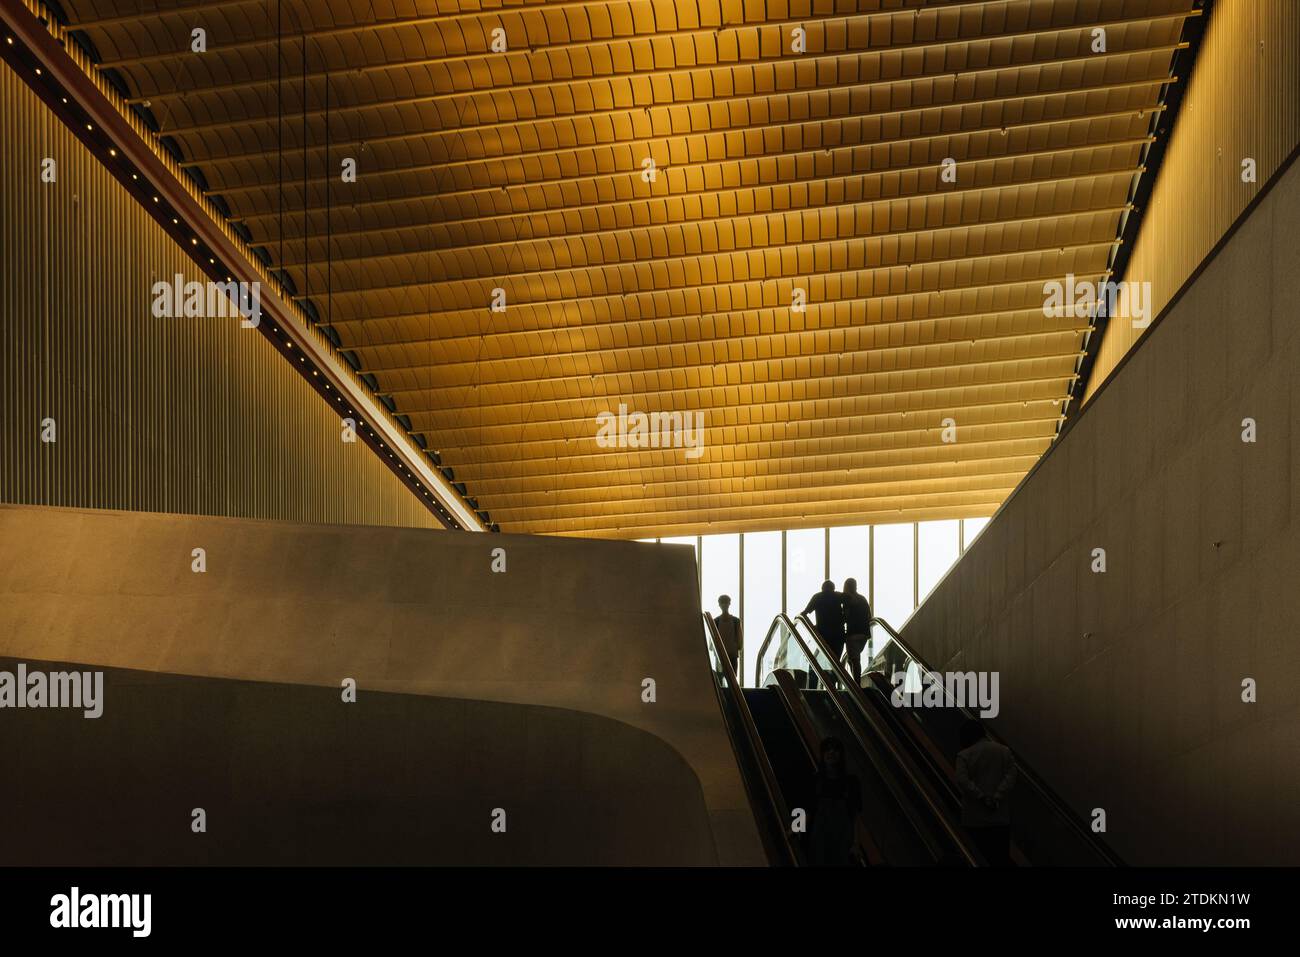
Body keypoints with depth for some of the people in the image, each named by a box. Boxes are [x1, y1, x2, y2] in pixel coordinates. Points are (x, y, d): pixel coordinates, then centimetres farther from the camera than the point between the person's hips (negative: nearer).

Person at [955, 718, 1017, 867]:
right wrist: (997, 797, -12)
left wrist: (982, 797, -16)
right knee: (1002, 858, 4)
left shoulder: (964, 755, -3)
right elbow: (1011, 776, -4)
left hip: (975, 818, -2)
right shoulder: (1004, 751, 7)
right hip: (1001, 816, 2)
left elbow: (962, 780, -17)